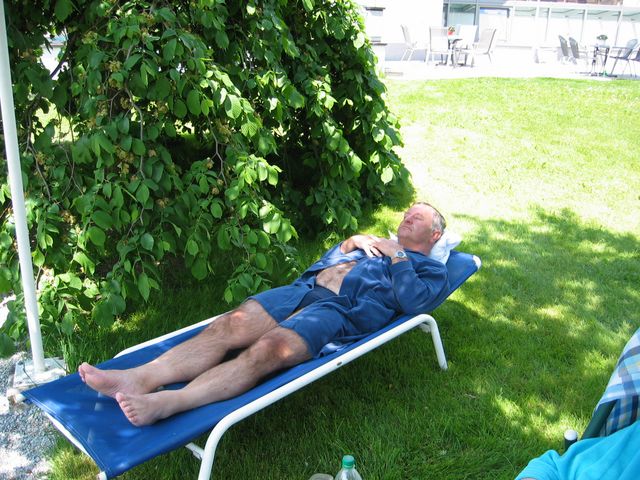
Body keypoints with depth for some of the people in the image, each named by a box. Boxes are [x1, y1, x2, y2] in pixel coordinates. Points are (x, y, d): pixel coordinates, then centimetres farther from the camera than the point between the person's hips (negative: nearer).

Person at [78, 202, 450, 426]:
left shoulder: (431, 269, 19)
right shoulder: (373, 242, 38)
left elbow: (412, 302, -5)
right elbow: (320, 264, 32)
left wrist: (396, 255, 3)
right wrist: (350, 243, 17)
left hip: (341, 310, -6)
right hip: (304, 289, 7)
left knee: (267, 350, -33)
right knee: (228, 327, -20)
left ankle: (167, 403, -46)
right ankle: (139, 378, -33)